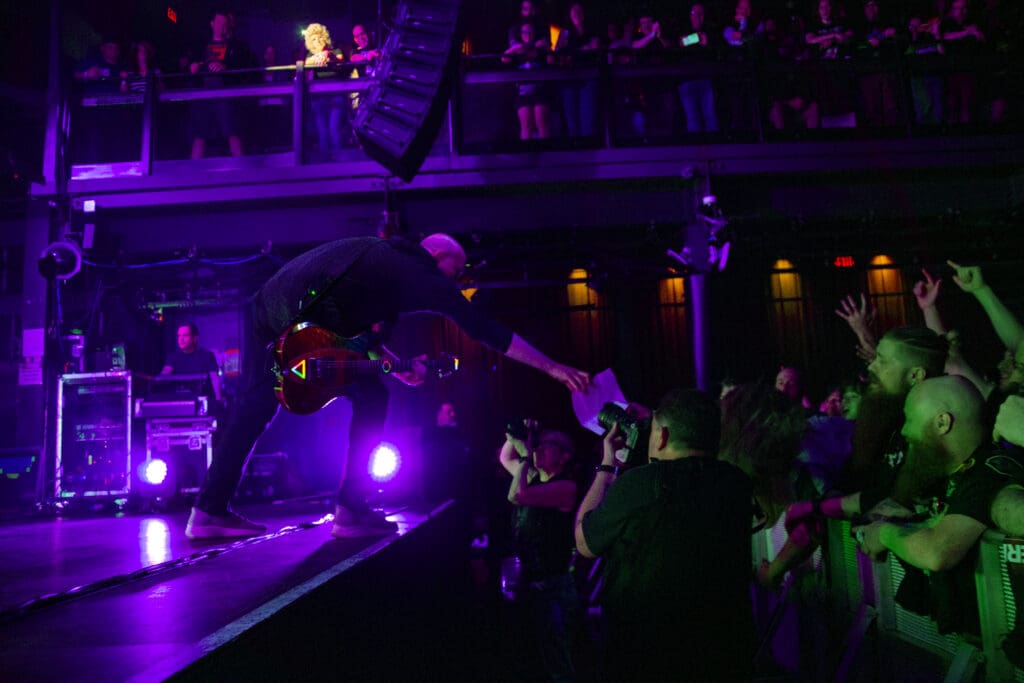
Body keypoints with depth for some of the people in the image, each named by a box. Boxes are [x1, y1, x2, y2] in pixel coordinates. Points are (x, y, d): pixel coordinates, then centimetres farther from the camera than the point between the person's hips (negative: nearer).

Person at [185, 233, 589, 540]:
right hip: (300, 322, -9)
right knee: (371, 399, 4)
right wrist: (553, 368, 8)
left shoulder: (384, 256, 28)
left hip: (266, 309, 9)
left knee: (254, 405, 18)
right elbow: (483, 329, 4)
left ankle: (210, 510, 22)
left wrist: (397, 366, 27)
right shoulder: (419, 271, 5)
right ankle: (350, 511, 6)